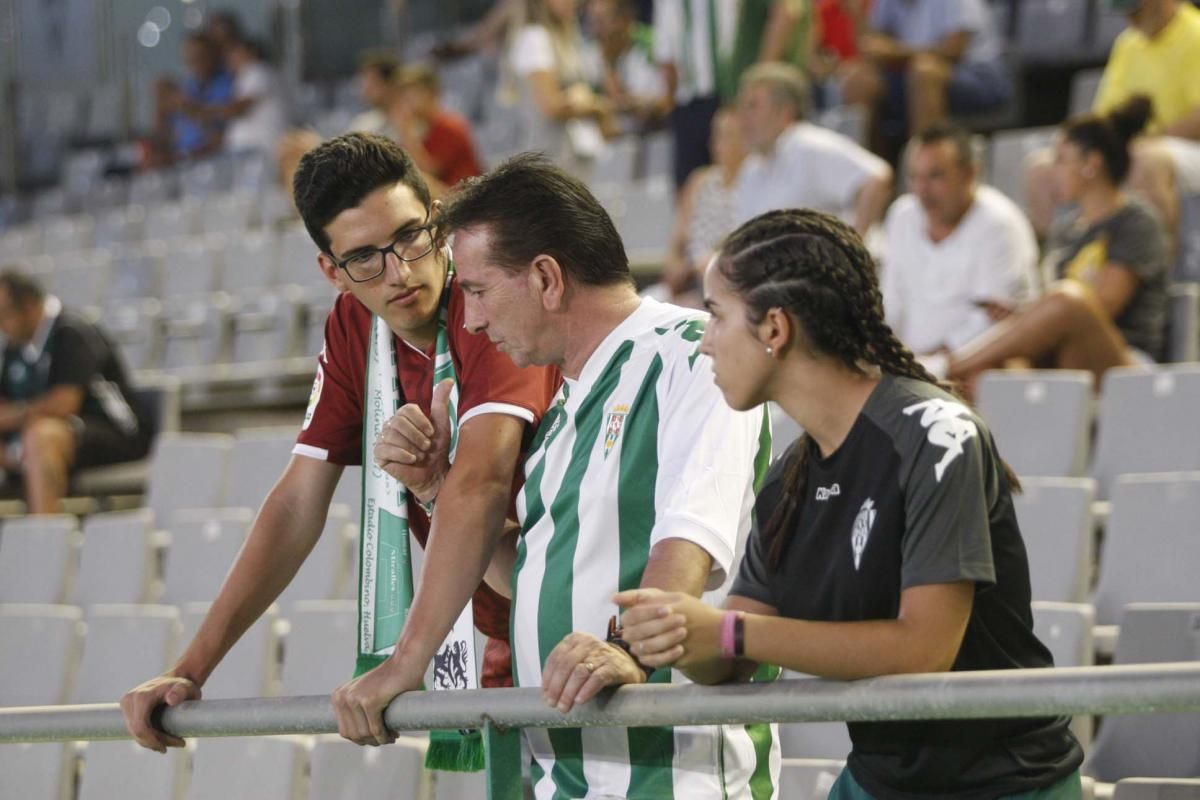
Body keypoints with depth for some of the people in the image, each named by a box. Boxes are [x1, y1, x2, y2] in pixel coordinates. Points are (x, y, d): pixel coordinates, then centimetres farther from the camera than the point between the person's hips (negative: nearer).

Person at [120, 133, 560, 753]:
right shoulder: (351, 329, 5)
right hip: (501, 656, 6)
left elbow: (482, 481, -31)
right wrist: (189, 672, 2)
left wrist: (406, 664, -36)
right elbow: (296, 507, 7)